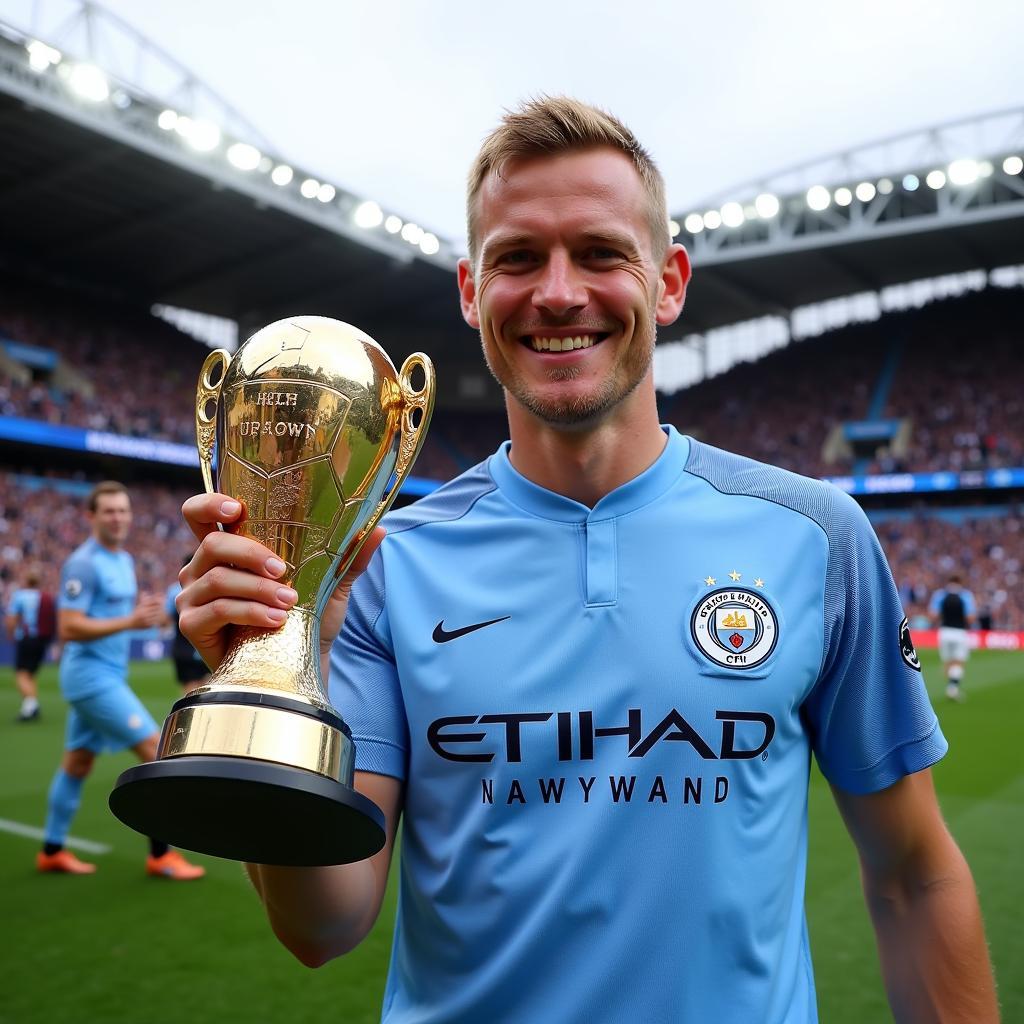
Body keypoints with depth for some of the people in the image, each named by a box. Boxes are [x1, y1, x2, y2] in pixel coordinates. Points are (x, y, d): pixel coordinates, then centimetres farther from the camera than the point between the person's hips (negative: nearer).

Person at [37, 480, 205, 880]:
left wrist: (144, 610, 0)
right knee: (157, 750, -9)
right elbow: (69, 627, -21)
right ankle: (160, 854, -1)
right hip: (92, 675, -9)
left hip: (105, 676, 9)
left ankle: (51, 850, 30)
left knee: (77, 763, 17)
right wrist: (130, 621, -27)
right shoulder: (84, 563, -16)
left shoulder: (124, 560, 12)